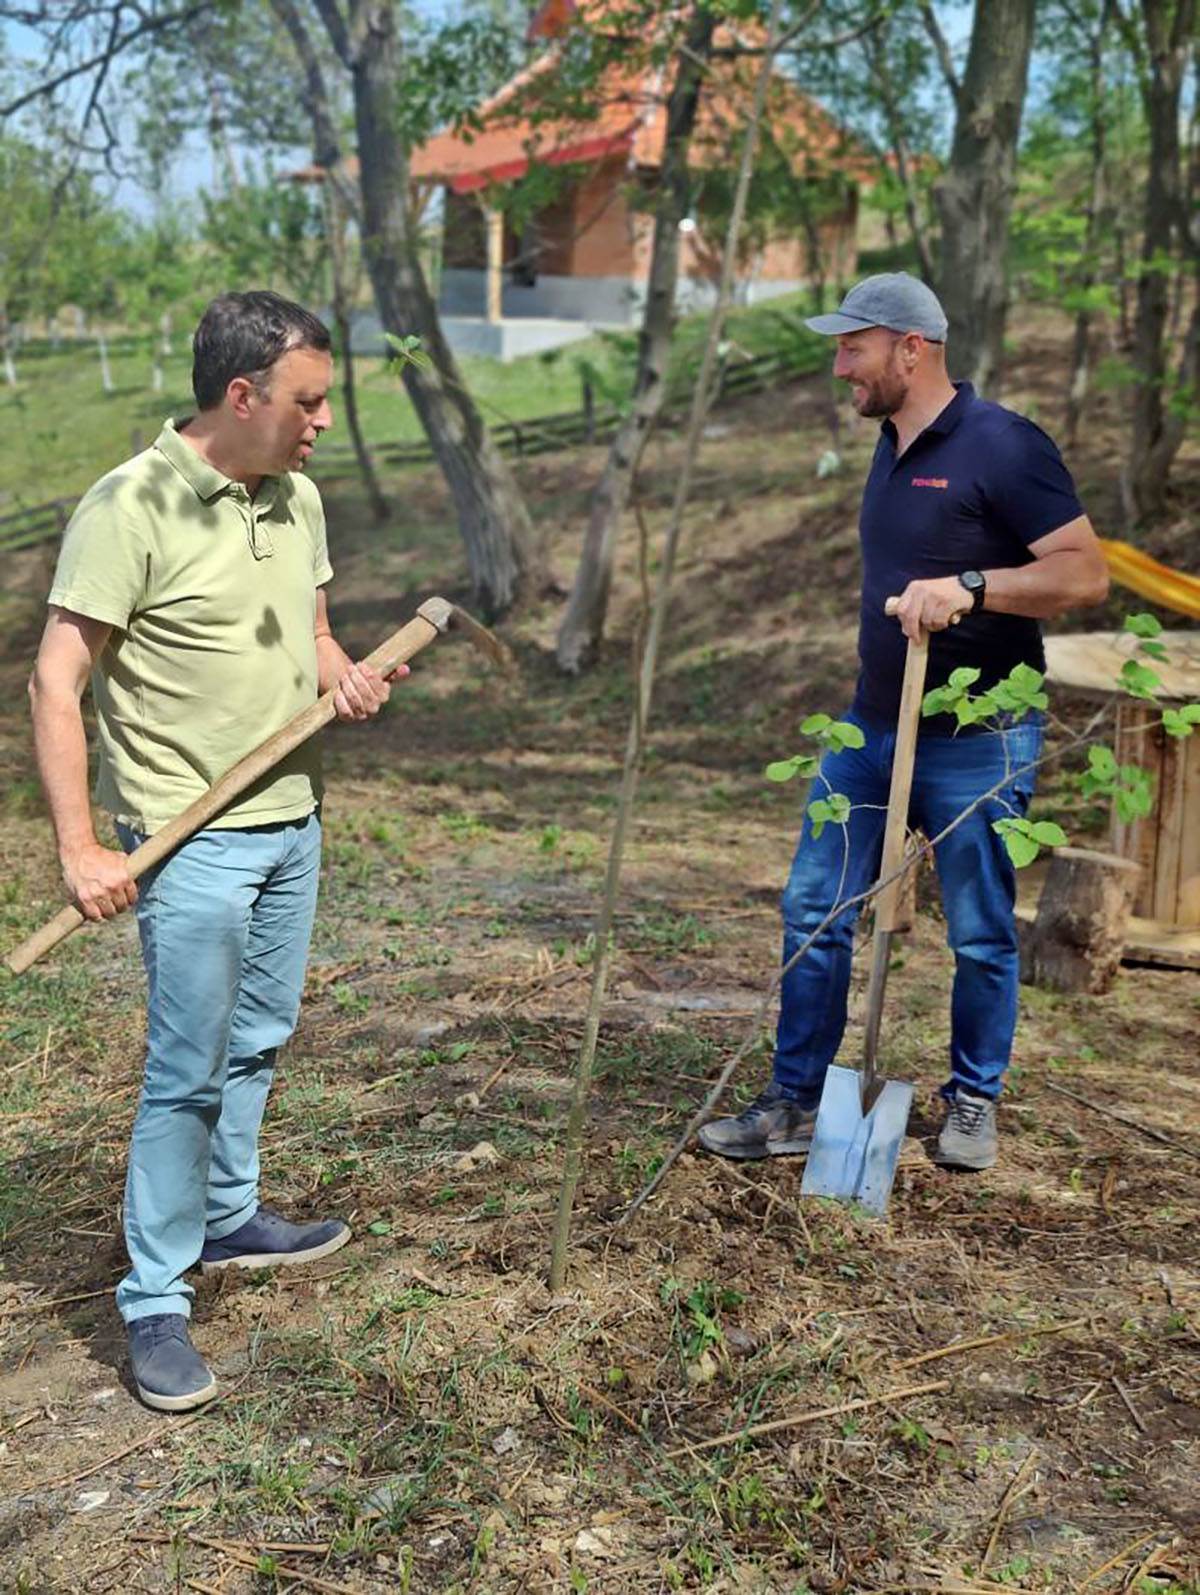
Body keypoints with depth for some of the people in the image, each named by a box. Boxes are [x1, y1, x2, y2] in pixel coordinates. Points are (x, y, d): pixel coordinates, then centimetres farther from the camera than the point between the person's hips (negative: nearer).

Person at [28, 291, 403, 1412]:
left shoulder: (297, 499, 7)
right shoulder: (131, 507, -17)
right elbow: (55, 683, -17)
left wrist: (345, 678, -4)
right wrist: (79, 849, -22)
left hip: (292, 820, 8)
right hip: (191, 840, -7)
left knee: (256, 1040, 20)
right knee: (187, 1071, -2)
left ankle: (225, 1218, 39)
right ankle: (156, 1302, 13)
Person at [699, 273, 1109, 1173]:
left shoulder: (1001, 446, -14)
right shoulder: (893, 447, 11)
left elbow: (1085, 574, -19)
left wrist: (968, 586, -30)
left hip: (976, 742, -7)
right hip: (873, 727, 8)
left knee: (981, 935, 6)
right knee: (814, 912, 5)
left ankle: (974, 1101, 26)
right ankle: (797, 1103, 15)